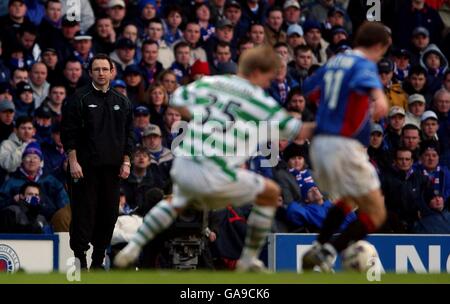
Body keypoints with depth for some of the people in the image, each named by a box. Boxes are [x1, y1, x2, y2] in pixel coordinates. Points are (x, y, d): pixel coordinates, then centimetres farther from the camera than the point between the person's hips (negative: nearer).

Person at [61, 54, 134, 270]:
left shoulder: (121, 102, 11)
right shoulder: (79, 99, -2)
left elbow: (129, 134, 15)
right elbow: (68, 132, -5)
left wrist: (126, 162, 7)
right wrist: (73, 162, -11)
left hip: (112, 169, 4)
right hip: (85, 167, -4)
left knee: (109, 214, 5)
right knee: (84, 213, -7)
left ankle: (98, 260, 12)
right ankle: (79, 258, -6)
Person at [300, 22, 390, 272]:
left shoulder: (335, 62, 16)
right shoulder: (364, 64, -6)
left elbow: (308, 88, 36)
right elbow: (369, 80, -29)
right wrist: (380, 98, -40)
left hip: (320, 144, 8)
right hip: (345, 146, -8)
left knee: (348, 201, 31)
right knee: (376, 214, 0)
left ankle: (318, 249, 19)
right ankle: (328, 254, -14)